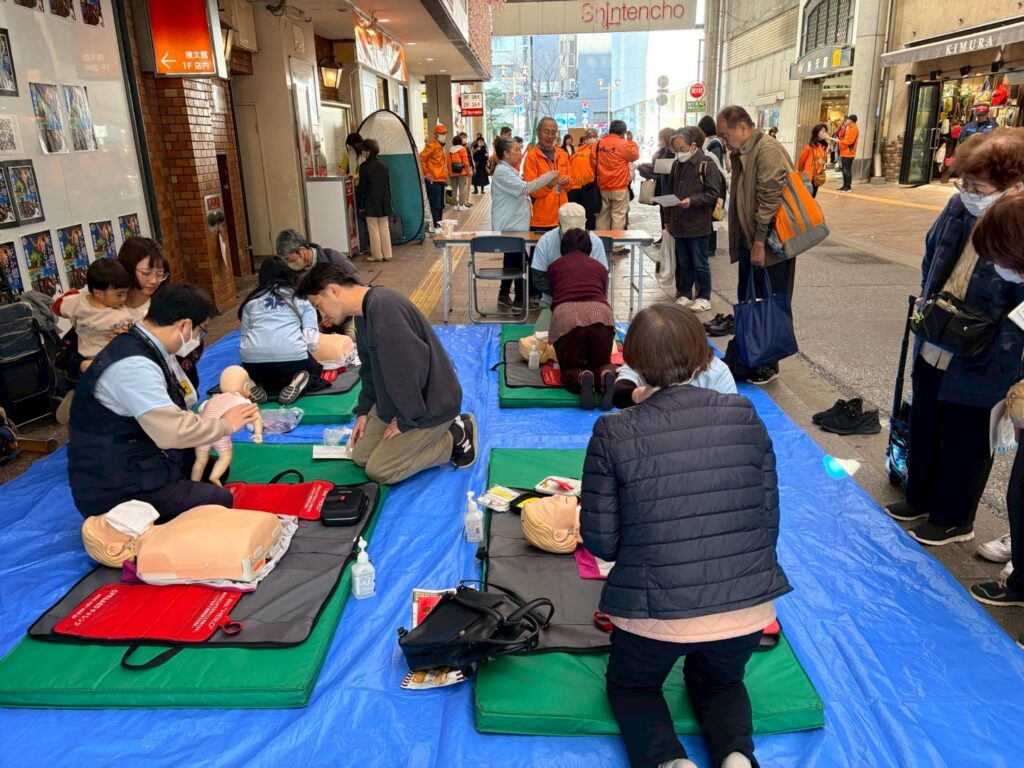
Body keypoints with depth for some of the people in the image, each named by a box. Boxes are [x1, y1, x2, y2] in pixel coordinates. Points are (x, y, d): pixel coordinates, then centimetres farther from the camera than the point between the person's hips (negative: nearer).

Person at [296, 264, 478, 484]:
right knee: (361, 456, 9)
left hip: (431, 404, -10)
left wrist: (406, 420, -19)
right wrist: (363, 410, 9)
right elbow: (370, 369, 16)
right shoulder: (364, 311, 5)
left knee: (378, 471, -7)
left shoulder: (384, 309, -29)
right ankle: (436, 434, 16)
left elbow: (411, 368, -30)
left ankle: (457, 436, 2)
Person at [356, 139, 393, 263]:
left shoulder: (364, 166, -10)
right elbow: (388, 185, 11)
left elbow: (362, 186, -8)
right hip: (383, 202, 5)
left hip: (371, 203, -5)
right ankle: (387, 254, 11)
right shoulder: (383, 165, 6)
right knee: (384, 228, 9)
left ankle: (377, 255, 5)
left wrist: (362, 204, -2)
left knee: (374, 229, 2)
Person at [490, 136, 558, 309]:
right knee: (519, 262, -5)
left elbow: (521, 191, 19)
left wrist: (547, 184, 7)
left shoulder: (509, 170, 16)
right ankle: (520, 300, 3)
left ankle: (504, 296, 25)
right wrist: (548, 176, -19)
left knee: (512, 261, 16)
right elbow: (525, 188, -27)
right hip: (510, 226, -11)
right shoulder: (502, 172, -18)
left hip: (514, 225, 11)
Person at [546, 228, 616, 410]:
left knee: (570, 367, 17)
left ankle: (581, 378, -19)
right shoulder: (600, 266, 29)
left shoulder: (554, 266, 26)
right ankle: (606, 375, -15)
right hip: (601, 313, 1)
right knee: (602, 362, 22)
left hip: (566, 315, -1)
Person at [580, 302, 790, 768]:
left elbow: (600, 541, -7)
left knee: (630, 686, 29)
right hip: (750, 605, 3)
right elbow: (770, 518, 4)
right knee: (718, 681, 34)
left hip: (657, 611, -3)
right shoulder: (745, 416, -4)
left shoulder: (614, 433, -13)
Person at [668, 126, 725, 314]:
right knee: (683, 262, 14)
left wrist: (692, 201, -24)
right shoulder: (677, 165, 11)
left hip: (698, 224, -6)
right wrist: (669, 219, 17)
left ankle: (704, 297, 14)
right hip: (679, 223, 6)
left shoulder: (707, 165, -10)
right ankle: (685, 294, 24)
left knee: (700, 263, 2)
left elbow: (713, 194, -12)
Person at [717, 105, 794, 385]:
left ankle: (768, 363, 13)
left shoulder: (767, 150, -16)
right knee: (747, 300, 16)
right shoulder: (742, 153, 13)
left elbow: (770, 200, -22)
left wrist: (760, 242, -22)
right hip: (749, 241, 9)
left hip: (769, 244, -9)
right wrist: (742, 242, 16)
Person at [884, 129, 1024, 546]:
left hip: (978, 367, -7)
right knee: (923, 427, 23)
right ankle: (920, 498, 45)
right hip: (932, 351, 7)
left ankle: (953, 519, 35)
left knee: (964, 443, 13)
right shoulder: (960, 206, -7)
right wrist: (927, 300, 6)